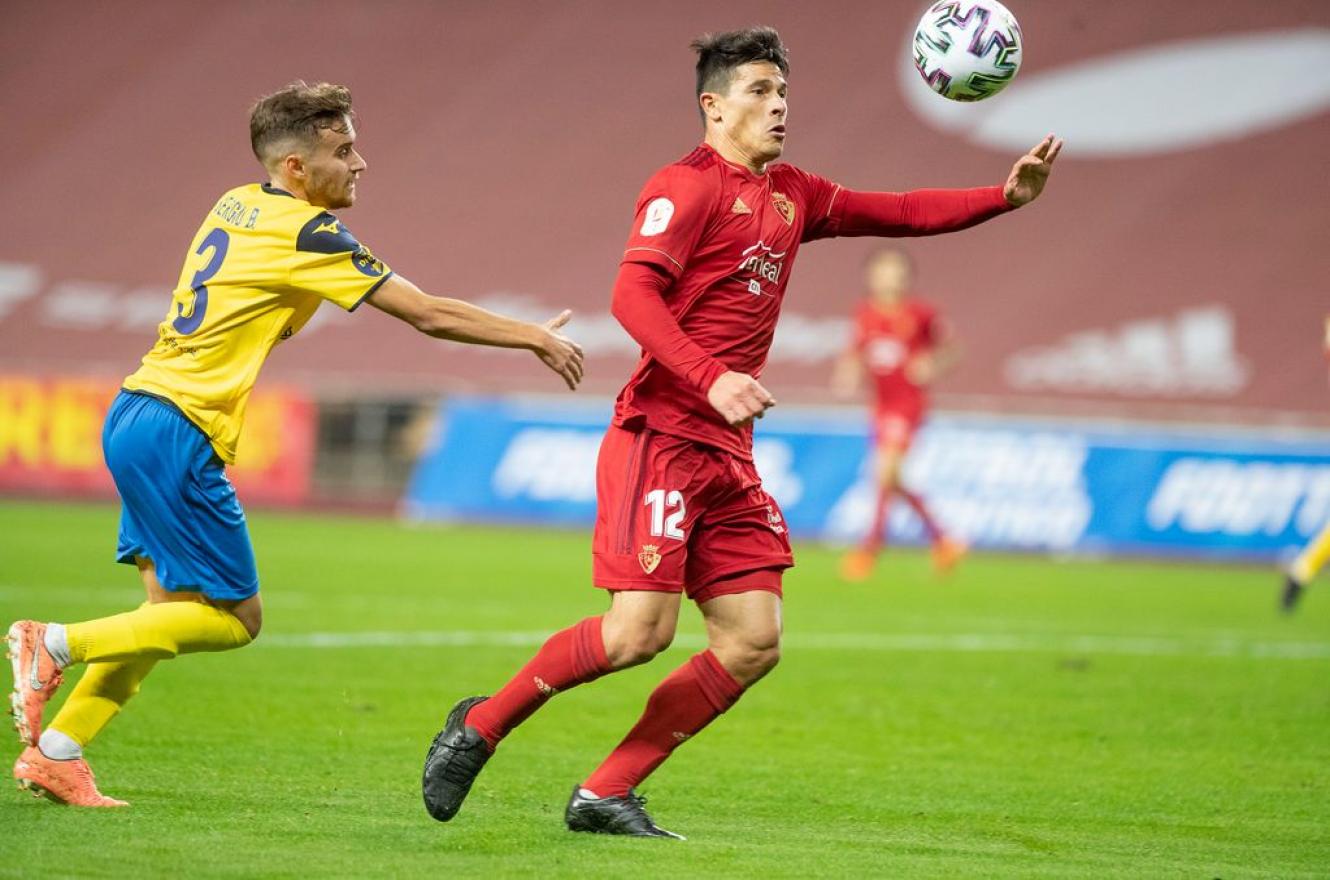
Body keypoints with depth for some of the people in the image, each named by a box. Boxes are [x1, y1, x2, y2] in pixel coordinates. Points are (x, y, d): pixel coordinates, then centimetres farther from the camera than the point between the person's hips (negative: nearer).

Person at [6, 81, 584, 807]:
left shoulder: (237, 205, 12)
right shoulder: (305, 232, -13)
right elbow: (429, 314, -10)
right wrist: (535, 337, -1)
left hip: (134, 416, 9)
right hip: (179, 432, -9)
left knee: (173, 607, 13)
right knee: (233, 619, -1)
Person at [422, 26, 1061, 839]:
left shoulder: (791, 195, 18)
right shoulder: (690, 186, -7)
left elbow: (902, 214, 24)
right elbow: (633, 295, -17)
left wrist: (1007, 197, 12)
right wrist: (712, 380, -28)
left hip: (728, 454, 8)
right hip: (661, 438, -8)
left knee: (754, 642, 0)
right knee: (641, 629, -15)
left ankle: (605, 794, 4)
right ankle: (480, 726, 4)